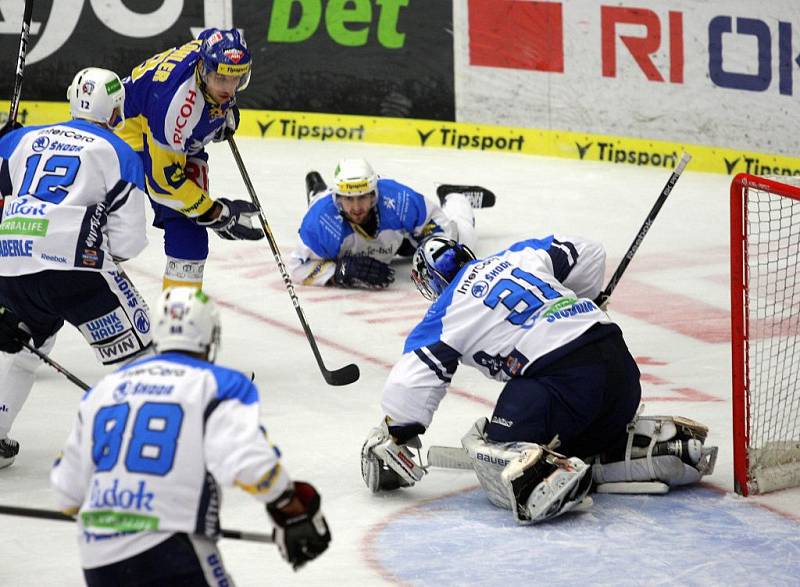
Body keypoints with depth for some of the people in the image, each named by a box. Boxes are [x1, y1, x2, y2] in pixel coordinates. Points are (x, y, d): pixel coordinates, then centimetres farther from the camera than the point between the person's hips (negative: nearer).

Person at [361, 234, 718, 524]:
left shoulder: (447, 311, 8)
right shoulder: (519, 256, 23)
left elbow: (410, 381, 2)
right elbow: (586, 255, 29)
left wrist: (390, 440, 13)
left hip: (561, 378, -7)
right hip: (618, 356, 7)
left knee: (491, 449, -1)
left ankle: (540, 478, -32)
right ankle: (667, 445, 9)